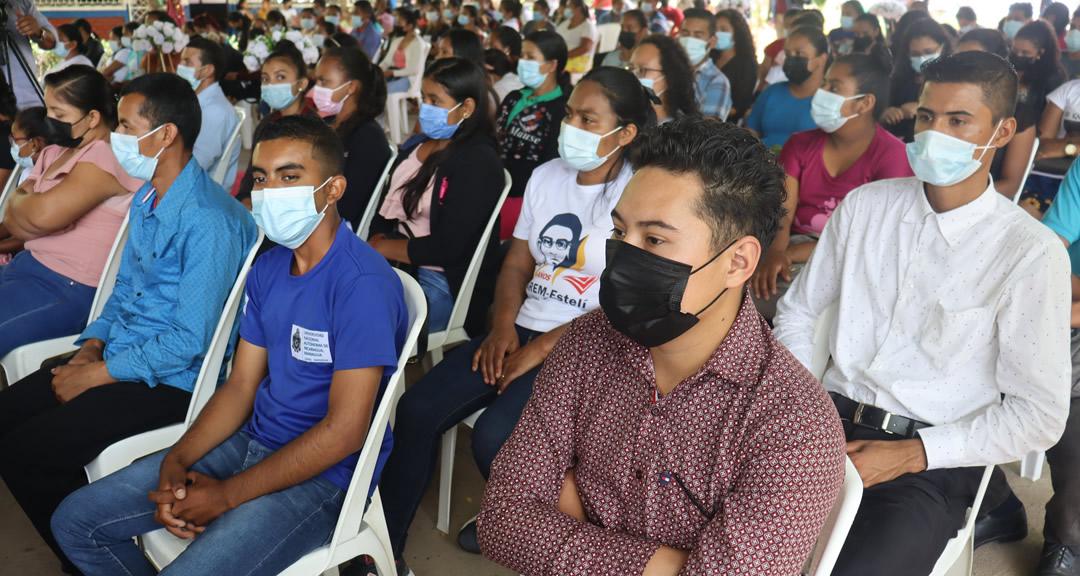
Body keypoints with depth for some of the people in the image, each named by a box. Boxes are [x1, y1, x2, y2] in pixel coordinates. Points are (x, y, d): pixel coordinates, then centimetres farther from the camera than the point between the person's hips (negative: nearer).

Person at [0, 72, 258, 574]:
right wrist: (91, 347, 3)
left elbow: (189, 340, -23)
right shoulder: (146, 198, 10)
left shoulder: (210, 221, -22)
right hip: (117, 357, 9)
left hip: (170, 381, -9)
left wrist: (98, 374, -15)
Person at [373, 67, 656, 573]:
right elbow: (517, 264, 13)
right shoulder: (547, 176, 9)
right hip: (523, 332, 6)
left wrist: (543, 348, -16)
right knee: (417, 408, -11)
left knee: (493, 438, -25)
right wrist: (503, 326, -5)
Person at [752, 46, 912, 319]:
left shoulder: (894, 156, 0)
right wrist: (774, 253, -23)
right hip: (795, 245, 4)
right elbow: (782, 211, 1)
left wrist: (795, 253, -18)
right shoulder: (800, 144, 14)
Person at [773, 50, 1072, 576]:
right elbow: (798, 311, 13)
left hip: (931, 463, -3)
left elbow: (1039, 415, -5)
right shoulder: (864, 206, 6)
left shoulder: (1031, 254, -5)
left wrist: (911, 454, -13)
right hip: (829, 421, 4)